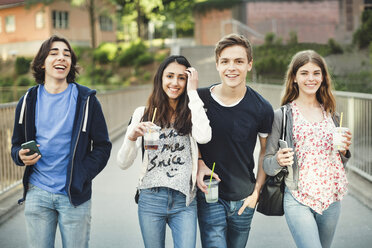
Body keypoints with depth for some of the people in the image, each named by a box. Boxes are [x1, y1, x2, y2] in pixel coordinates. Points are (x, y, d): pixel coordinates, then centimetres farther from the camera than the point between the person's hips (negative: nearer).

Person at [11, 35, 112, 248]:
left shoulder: (86, 100, -1)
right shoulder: (29, 101, 6)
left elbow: (102, 146, -1)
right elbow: (17, 145, 13)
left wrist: (81, 178, -12)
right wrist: (21, 156, -10)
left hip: (75, 197, -2)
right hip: (37, 194, 2)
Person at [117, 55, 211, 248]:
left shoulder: (191, 114, 3)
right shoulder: (143, 114, 5)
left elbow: (204, 137, -21)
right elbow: (123, 163, 2)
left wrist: (193, 92, -12)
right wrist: (131, 137, -20)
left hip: (184, 202, -1)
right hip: (151, 200, 1)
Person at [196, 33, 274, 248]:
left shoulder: (262, 108, -7)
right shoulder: (201, 99, -7)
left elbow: (266, 151, 7)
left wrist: (256, 191, 1)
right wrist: (199, 163, -8)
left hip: (244, 200, 1)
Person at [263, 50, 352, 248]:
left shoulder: (330, 115, 11)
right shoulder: (282, 115, -3)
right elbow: (267, 163, 0)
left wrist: (344, 151, -2)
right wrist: (278, 161, -21)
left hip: (331, 200, 5)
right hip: (298, 200, -4)